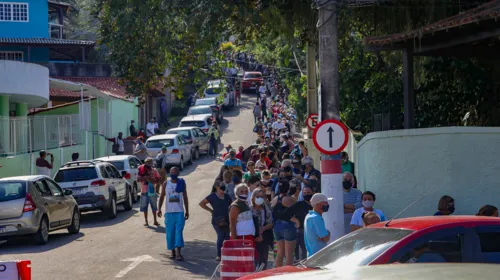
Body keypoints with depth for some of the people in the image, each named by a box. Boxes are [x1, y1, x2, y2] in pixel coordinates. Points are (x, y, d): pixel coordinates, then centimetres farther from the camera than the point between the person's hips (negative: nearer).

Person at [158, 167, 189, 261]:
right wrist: (159, 209, -4)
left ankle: (178, 253, -19)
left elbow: (185, 197, 9)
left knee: (179, 231, -12)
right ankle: (173, 252, 17)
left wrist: (187, 211, 7)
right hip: (169, 211, 1)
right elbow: (162, 197, 8)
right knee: (170, 233, 4)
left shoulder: (182, 183, 5)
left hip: (179, 211, -1)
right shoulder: (166, 184, 5)